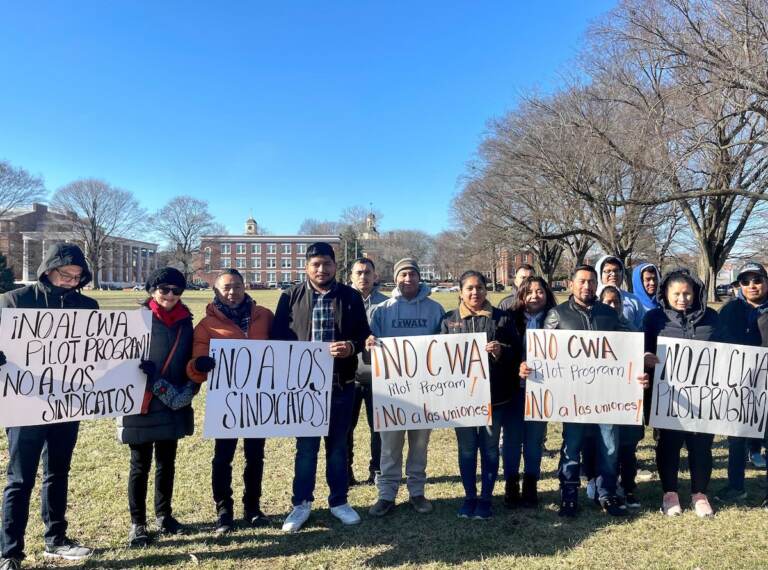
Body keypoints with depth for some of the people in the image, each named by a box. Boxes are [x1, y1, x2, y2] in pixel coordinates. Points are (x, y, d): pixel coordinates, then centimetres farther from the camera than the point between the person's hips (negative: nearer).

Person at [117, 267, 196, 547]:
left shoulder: (185, 322, 6)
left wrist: (189, 387, -3)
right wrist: (162, 387, -15)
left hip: (174, 406, 4)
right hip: (141, 404, -4)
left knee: (167, 462, 15)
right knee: (140, 465, 6)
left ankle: (164, 516, 30)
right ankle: (137, 524, 20)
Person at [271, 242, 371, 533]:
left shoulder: (351, 297, 3)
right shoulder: (291, 297, 1)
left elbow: (364, 335, 5)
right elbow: (278, 338, 1)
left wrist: (352, 347, -16)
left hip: (341, 384, 1)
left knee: (338, 445, 13)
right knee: (306, 446, 9)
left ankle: (339, 501, 29)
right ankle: (301, 503, 25)